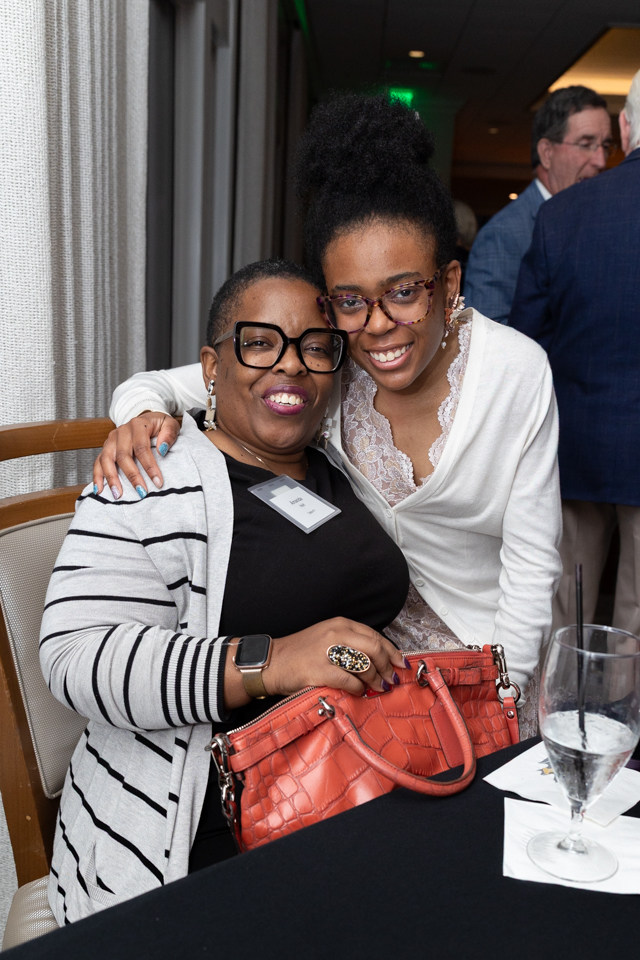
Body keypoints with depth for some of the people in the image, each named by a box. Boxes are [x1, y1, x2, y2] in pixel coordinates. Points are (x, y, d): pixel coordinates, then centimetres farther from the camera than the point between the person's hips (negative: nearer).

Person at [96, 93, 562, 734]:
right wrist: (142, 415, -34)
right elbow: (154, 385, -11)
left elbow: (531, 559, -14)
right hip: (367, 648, 1)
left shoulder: (517, 372, -22)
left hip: (490, 641, 0)